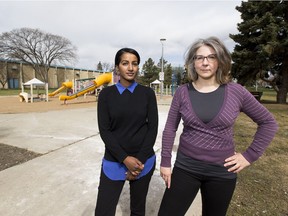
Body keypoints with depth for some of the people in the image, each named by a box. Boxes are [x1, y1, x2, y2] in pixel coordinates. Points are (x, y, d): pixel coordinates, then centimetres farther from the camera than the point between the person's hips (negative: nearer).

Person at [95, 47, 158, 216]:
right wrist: (125, 159, -14)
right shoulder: (106, 94, -2)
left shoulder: (147, 93, -1)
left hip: (144, 160, 1)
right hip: (114, 161, 0)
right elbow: (104, 130, -6)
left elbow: (153, 128, -4)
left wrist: (139, 160, -10)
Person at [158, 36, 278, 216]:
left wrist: (250, 155, -2)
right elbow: (170, 128, -1)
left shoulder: (236, 92, -7)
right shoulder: (183, 92, -6)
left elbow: (269, 123, 3)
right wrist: (165, 161, -1)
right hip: (186, 167, 0)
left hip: (222, 171, 0)